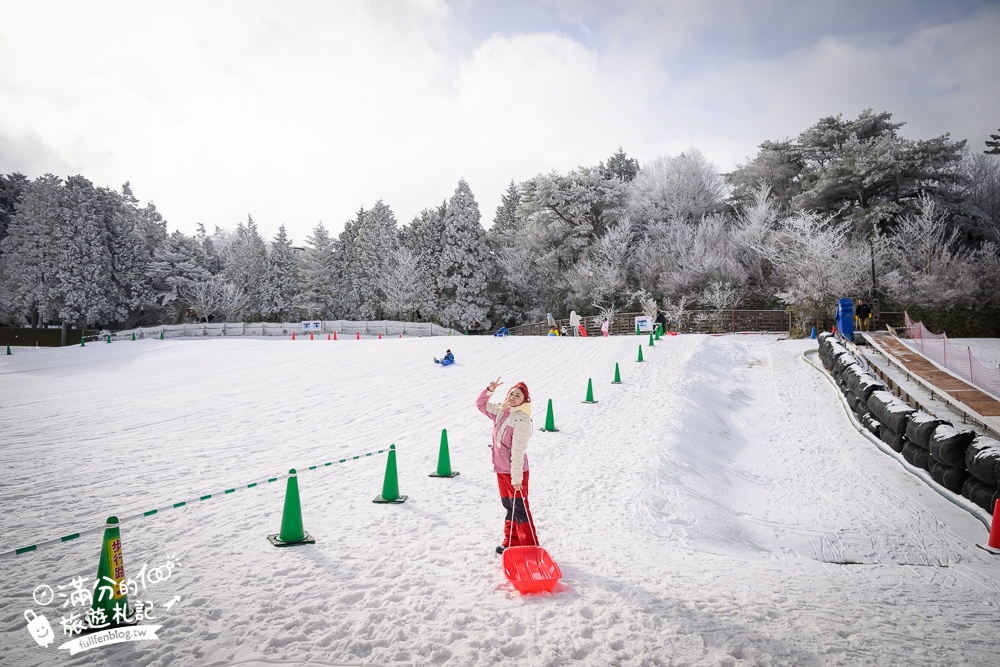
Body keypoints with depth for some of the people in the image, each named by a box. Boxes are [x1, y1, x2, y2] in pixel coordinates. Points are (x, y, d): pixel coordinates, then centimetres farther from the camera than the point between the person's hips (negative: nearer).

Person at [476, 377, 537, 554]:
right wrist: (490, 390, -1)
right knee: (508, 506, 17)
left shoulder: (522, 420, -20)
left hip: (516, 472, -8)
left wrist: (516, 478, -21)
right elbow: (481, 404, 18)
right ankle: (511, 542, 30)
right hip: (501, 469, 8)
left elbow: (518, 451, -22)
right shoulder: (500, 412, 3)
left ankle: (530, 546, 11)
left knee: (519, 509, 0)